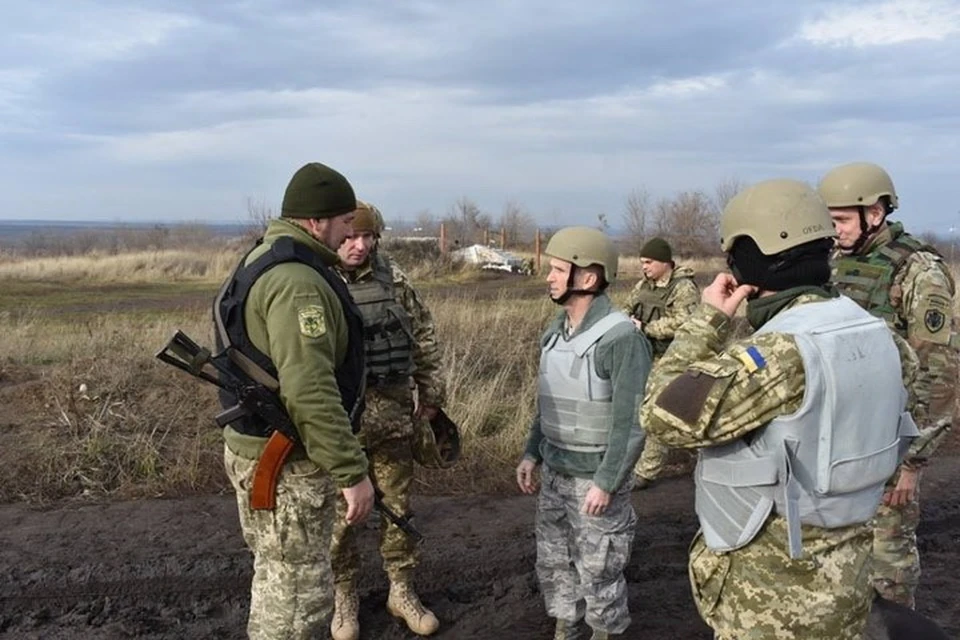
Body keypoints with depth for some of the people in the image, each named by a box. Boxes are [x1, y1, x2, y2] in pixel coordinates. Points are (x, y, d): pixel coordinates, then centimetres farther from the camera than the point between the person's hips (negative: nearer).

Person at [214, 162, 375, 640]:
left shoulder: (264, 260, 10)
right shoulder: (296, 281, -24)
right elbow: (310, 392, -31)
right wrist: (352, 472, -25)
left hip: (260, 444, 10)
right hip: (285, 462, -10)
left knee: (279, 581, 25)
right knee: (299, 593, 4)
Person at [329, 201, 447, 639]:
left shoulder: (393, 278, 2)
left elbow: (424, 339, 9)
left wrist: (431, 395, 7)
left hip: (393, 414, 3)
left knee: (398, 506, 15)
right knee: (340, 513, 11)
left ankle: (402, 592, 33)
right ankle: (344, 598, 31)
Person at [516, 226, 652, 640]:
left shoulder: (622, 338, -20)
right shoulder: (555, 333, 5)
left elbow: (632, 420, -21)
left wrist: (606, 482, -20)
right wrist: (531, 454, 11)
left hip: (595, 478, -7)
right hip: (554, 473, 7)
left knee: (598, 571, 7)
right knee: (553, 562, 18)